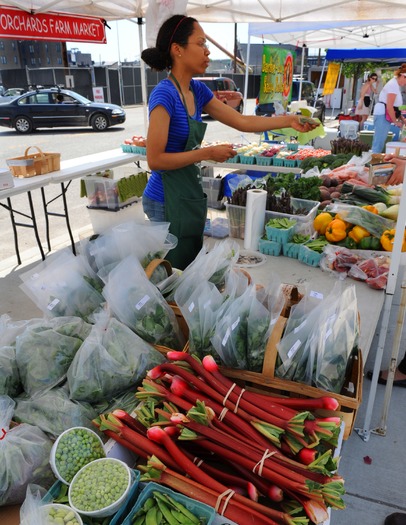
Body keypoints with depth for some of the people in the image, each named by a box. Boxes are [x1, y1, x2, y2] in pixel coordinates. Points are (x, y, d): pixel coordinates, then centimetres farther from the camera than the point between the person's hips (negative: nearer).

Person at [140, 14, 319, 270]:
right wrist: (208, 153, -18)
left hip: (190, 193, 8)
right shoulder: (164, 94, -18)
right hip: (168, 199, -8)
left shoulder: (197, 90, 6)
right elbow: (155, 159, -21)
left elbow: (242, 121, 10)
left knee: (192, 267, 18)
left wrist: (289, 120, 5)